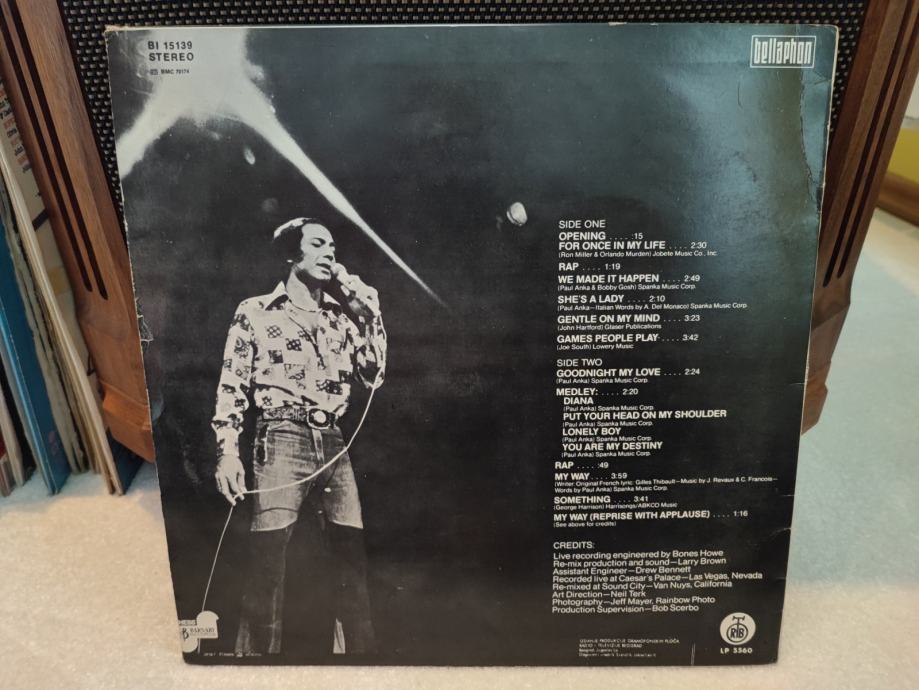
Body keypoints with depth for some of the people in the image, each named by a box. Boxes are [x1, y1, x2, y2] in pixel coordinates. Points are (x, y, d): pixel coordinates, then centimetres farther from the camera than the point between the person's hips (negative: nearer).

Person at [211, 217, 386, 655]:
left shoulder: (342, 316, 17)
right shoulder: (255, 312, 6)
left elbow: (372, 375, 11)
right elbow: (231, 386, 1)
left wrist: (371, 312, 6)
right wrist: (227, 450, -10)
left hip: (334, 445, 4)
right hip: (283, 441, -4)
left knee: (353, 557, 5)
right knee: (268, 559, -8)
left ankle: (356, 649, 19)